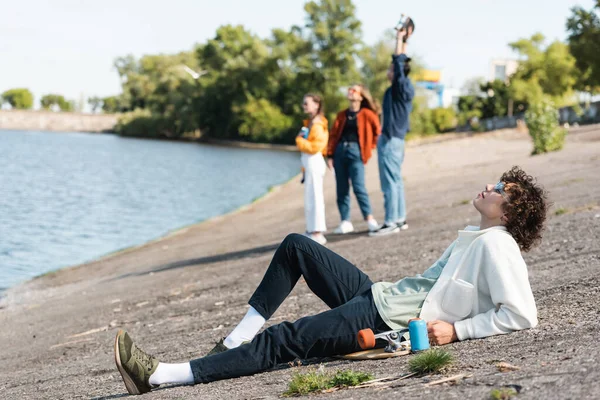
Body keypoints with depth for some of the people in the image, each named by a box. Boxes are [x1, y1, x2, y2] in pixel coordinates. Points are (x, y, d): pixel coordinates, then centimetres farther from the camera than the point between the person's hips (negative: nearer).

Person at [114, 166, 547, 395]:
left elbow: (522, 315, -21)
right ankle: (236, 342, 8)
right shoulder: (471, 238, 18)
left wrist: (456, 330, -21)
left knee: (281, 341, -22)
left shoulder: (497, 245, -11)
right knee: (296, 245, 13)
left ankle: (158, 376, -25)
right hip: (375, 293, 11)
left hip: (385, 322, -11)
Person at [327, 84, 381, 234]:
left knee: (358, 187, -14)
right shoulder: (342, 115, 14)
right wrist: (330, 155, 4)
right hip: (340, 151, 5)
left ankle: (370, 219, -9)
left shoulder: (367, 114, 0)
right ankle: (345, 222, 7)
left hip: (355, 151, -5)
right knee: (341, 189, 4)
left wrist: (370, 147, 2)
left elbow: (378, 131, 1)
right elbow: (334, 135, 12)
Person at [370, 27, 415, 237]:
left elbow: (399, 63, -19)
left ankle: (391, 222, -10)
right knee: (395, 180, 13)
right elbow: (401, 62, 21)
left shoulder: (401, 86, -14)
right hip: (395, 137, 10)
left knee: (390, 181, -10)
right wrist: (404, 40, 20)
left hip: (391, 139, -10)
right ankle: (400, 218, 17)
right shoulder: (405, 87, 10)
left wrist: (400, 39, -9)